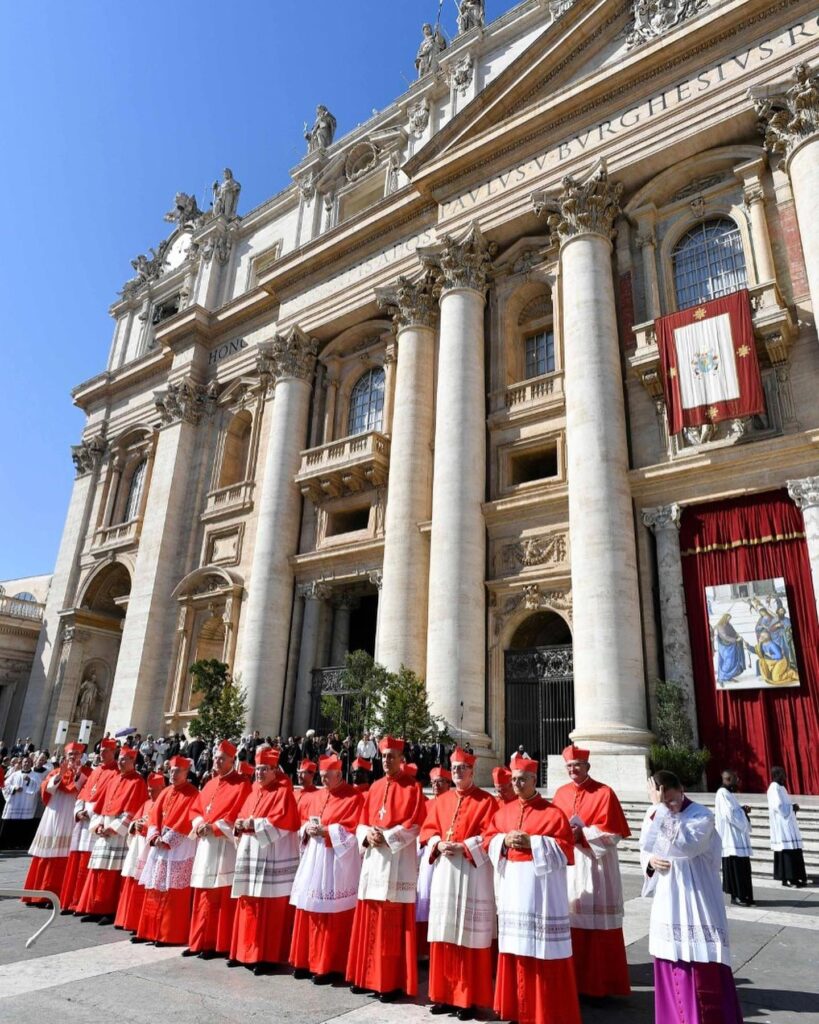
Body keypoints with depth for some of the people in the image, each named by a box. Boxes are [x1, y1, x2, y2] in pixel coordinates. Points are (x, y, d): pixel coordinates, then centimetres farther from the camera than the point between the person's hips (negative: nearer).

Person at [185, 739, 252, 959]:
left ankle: (218, 945, 6)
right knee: (203, 897, 13)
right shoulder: (210, 784, 17)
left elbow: (238, 813, -15)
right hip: (206, 844, 7)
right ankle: (200, 942, 23)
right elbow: (198, 808, 17)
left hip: (225, 845, -7)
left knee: (221, 897, -3)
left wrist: (214, 827, -17)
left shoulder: (242, 784, -7)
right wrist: (200, 824, -3)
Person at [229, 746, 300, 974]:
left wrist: (254, 823, -15)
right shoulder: (254, 793, 17)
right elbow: (243, 817, 19)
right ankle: (246, 951, 23)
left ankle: (267, 956, 4)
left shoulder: (283, 792, -7)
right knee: (248, 905, 12)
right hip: (251, 854, 8)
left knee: (269, 909, -3)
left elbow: (281, 822, -17)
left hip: (273, 857, -8)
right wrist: (240, 824, -3)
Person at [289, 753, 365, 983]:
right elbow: (307, 821, 19)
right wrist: (308, 828, -4)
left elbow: (352, 829, -15)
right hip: (314, 857, 7)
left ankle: (329, 966, 10)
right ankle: (307, 961, 24)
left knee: (331, 914, -2)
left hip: (335, 860, -7)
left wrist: (325, 830, -19)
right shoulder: (319, 796, 14)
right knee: (308, 910, 12)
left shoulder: (354, 798, -9)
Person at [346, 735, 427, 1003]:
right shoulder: (374, 788, 13)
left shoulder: (413, 788, -3)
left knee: (393, 924, -2)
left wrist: (385, 836, -16)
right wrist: (367, 835, -8)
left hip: (398, 859, -5)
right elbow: (362, 822, 13)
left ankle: (392, 982, 7)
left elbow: (414, 825, -10)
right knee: (370, 920, 10)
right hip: (373, 857, 6)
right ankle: (368, 976, 21)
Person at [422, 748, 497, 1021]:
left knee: (470, 936, 1)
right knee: (444, 935, 10)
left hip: (473, 872, -4)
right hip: (444, 871, 5)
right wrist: (439, 844, -10)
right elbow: (427, 829, 10)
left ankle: (468, 999, 12)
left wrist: (463, 847, -19)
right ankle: (444, 994, 21)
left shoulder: (486, 801, -3)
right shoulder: (440, 800, 11)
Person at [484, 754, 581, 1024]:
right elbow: (488, 839, 12)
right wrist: (504, 840, -8)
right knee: (514, 946, 12)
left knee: (543, 948, -1)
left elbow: (566, 849, -12)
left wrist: (533, 843, -18)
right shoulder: (503, 811, 9)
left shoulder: (553, 813, -7)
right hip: (512, 885, 5)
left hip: (541, 886, -5)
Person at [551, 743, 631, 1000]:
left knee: (597, 925, 2)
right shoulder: (560, 793, 8)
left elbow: (613, 834, -11)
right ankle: (572, 981, 22)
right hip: (567, 866, 4)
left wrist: (581, 834, -17)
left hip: (596, 866, -4)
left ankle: (599, 984, 15)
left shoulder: (604, 793, -7)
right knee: (570, 924, 8)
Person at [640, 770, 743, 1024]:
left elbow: (683, 845, -32)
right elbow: (644, 849, 13)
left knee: (702, 968, -2)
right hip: (667, 901, 6)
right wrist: (650, 861, -8)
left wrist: (661, 808, -31)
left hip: (696, 901, -6)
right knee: (669, 967, 15)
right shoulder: (656, 816, 2)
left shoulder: (701, 816, -15)